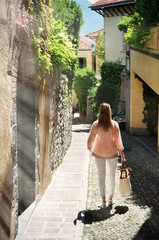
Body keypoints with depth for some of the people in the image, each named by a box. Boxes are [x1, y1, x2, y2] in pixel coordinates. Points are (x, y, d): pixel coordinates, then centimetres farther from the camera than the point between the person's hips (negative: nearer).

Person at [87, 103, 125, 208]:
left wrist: (91, 148, 16)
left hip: (99, 153, 0)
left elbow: (90, 139, -4)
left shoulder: (96, 125, -11)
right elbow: (118, 141, -10)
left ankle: (104, 201, 10)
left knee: (101, 176, 9)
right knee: (112, 175, 17)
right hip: (112, 152, 0)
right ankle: (111, 198, 28)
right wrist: (122, 154, -1)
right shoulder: (114, 124, -13)